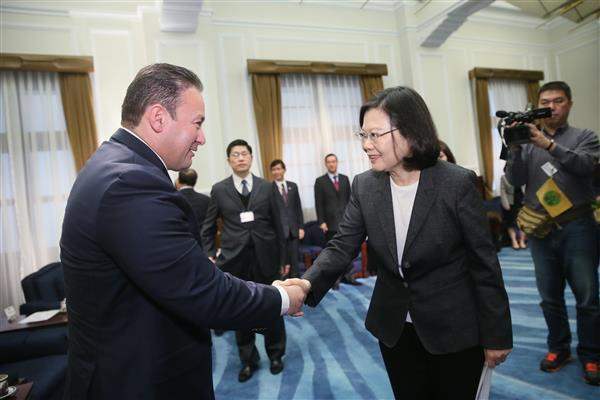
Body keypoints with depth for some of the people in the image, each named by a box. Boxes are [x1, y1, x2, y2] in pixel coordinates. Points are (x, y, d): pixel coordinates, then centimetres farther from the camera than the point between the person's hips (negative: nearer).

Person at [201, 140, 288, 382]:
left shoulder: (266, 187, 4)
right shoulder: (219, 189, 3)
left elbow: (277, 225, 5)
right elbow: (208, 227, 9)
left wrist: (280, 258, 5)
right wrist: (210, 255, 1)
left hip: (265, 258, 0)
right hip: (235, 261, 0)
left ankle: (275, 355, 34)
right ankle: (248, 360, 32)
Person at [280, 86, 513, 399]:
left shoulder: (457, 183, -16)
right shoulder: (364, 186, -7)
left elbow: (483, 262, -11)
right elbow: (341, 247, -10)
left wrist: (496, 335, -5)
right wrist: (309, 283, -28)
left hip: (454, 329, -3)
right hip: (394, 327, 4)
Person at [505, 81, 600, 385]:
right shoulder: (528, 140, 8)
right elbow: (515, 180, -4)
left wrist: (547, 144, -28)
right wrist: (515, 147, -19)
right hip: (541, 232, 2)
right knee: (550, 298, 12)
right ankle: (558, 349, 29)